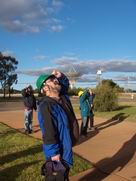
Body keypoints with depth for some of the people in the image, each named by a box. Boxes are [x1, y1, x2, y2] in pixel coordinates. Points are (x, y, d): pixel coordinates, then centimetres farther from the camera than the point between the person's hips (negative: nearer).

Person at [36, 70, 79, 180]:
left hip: (67, 147, 9)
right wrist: (54, 152, -26)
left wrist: (61, 76, 2)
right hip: (58, 151, -9)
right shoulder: (46, 106, -27)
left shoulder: (64, 97, 1)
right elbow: (48, 132, -29)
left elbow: (66, 84, 22)